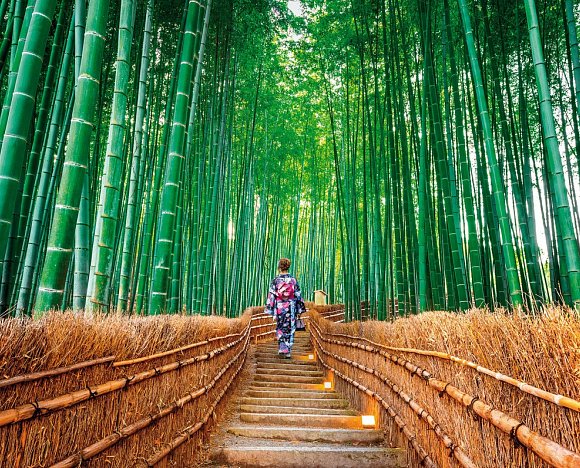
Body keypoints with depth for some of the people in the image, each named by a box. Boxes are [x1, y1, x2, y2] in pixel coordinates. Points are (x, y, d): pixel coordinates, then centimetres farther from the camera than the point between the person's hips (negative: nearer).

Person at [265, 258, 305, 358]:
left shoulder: (275, 280, -7)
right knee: (290, 329, 8)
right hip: (291, 308, 1)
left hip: (279, 308, 0)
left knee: (280, 328, 16)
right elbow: (298, 295, 1)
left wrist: (270, 309, 0)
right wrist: (299, 309, 8)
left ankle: (282, 348, 16)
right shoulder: (293, 280, -2)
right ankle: (288, 351, 9)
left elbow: (271, 296, -6)